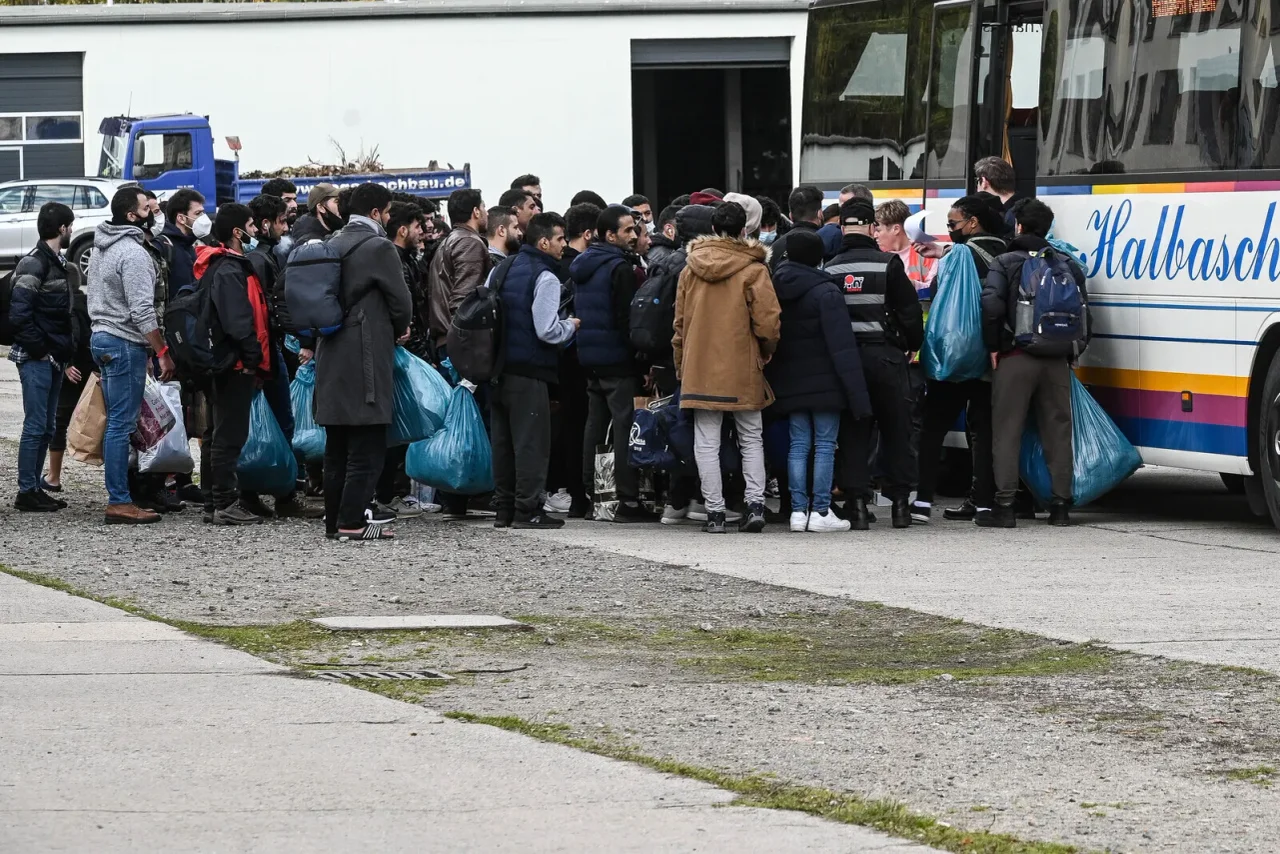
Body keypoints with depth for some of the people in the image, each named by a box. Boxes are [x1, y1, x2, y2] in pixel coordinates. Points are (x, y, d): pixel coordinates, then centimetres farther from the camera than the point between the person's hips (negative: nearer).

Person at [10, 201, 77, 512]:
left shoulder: (57, 262, 16)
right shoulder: (34, 264, -14)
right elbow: (19, 312, -20)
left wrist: (65, 350, 10)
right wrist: (39, 348, -16)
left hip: (53, 359, 9)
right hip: (36, 359, -9)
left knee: (46, 428, 12)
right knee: (36, 426, -8)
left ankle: (35, 488, 18)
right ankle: (26, 492, -5)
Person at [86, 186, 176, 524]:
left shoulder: (101, 248, 14)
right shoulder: (133, 253, -16)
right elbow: (142, 311, -21)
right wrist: (162, 352, -18)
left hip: (101, 337, 10)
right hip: (125, 344, -10)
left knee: (116, 422, 12)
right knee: (122, 424, -9)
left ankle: (118, 496, 14)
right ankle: (119, 502, -10)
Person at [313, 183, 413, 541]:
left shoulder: (333, 244, 13)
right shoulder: (378, 247, -10)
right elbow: (400, 300, -9)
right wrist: (400, 331, 13)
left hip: (331, 354, 8)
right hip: (366, 357, -8)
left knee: (337, 445, 12)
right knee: (366, 444, -5)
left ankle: (335, 518, 14)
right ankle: (352, 520, -9)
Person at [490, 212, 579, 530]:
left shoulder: (505, 268, 10)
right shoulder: (545, 277, -13)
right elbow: (548, 331, -18)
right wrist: (571, 325, 1)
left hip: (499, 368, 8)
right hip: (528, 372, -8)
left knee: (503, 440, 12)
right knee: (531, 441, -3)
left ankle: (504, 508, 16)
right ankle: (528, 509, -4)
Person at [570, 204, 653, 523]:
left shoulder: (582, 265, 12)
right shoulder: (620, 268, -14)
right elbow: (627, 318, -17)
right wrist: (640, 357, -13)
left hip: (590, 358, 9)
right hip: (618, 358, -9)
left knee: (595, 425, 15)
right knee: (625, 425, -7)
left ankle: (589, 494, 18)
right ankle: (628, 501, -9)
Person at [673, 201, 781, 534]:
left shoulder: (691, 270, 5)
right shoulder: (753, 270, -7)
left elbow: (680, 321, 10)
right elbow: (768, 322, -10)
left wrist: (681, 365, 20)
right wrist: (766, 352, 10)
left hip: (700, 369, 2)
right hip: (743, 370, -2)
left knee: (707, 442, 4)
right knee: (751, 438, 11)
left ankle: (714, 512, 0)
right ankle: (755, 504, 0)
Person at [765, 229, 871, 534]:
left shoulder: (777, 289, 5)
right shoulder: (826, 292, -12)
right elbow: (842, 344, -15)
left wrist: (774, 380, 15)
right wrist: (855, 391, -14)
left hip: (789, 383, 5)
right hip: (824, 382, -5)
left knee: (798, 445, 8)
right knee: (825, 446, -1)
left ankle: (798, 510, 4)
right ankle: (821, 512, -4)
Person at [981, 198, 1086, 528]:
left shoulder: (1005, 263, -2)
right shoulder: (1068, 266, 11)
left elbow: (992, 306, -16)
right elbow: (1083, 313, 11)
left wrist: (993, 346, -5)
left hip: (1015, 359, -4)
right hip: (1057, 361, 4)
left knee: (1007, 430, -1)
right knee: (1057, 430, 9)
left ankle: (1005, 504, -7)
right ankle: (1061, 504, 9)